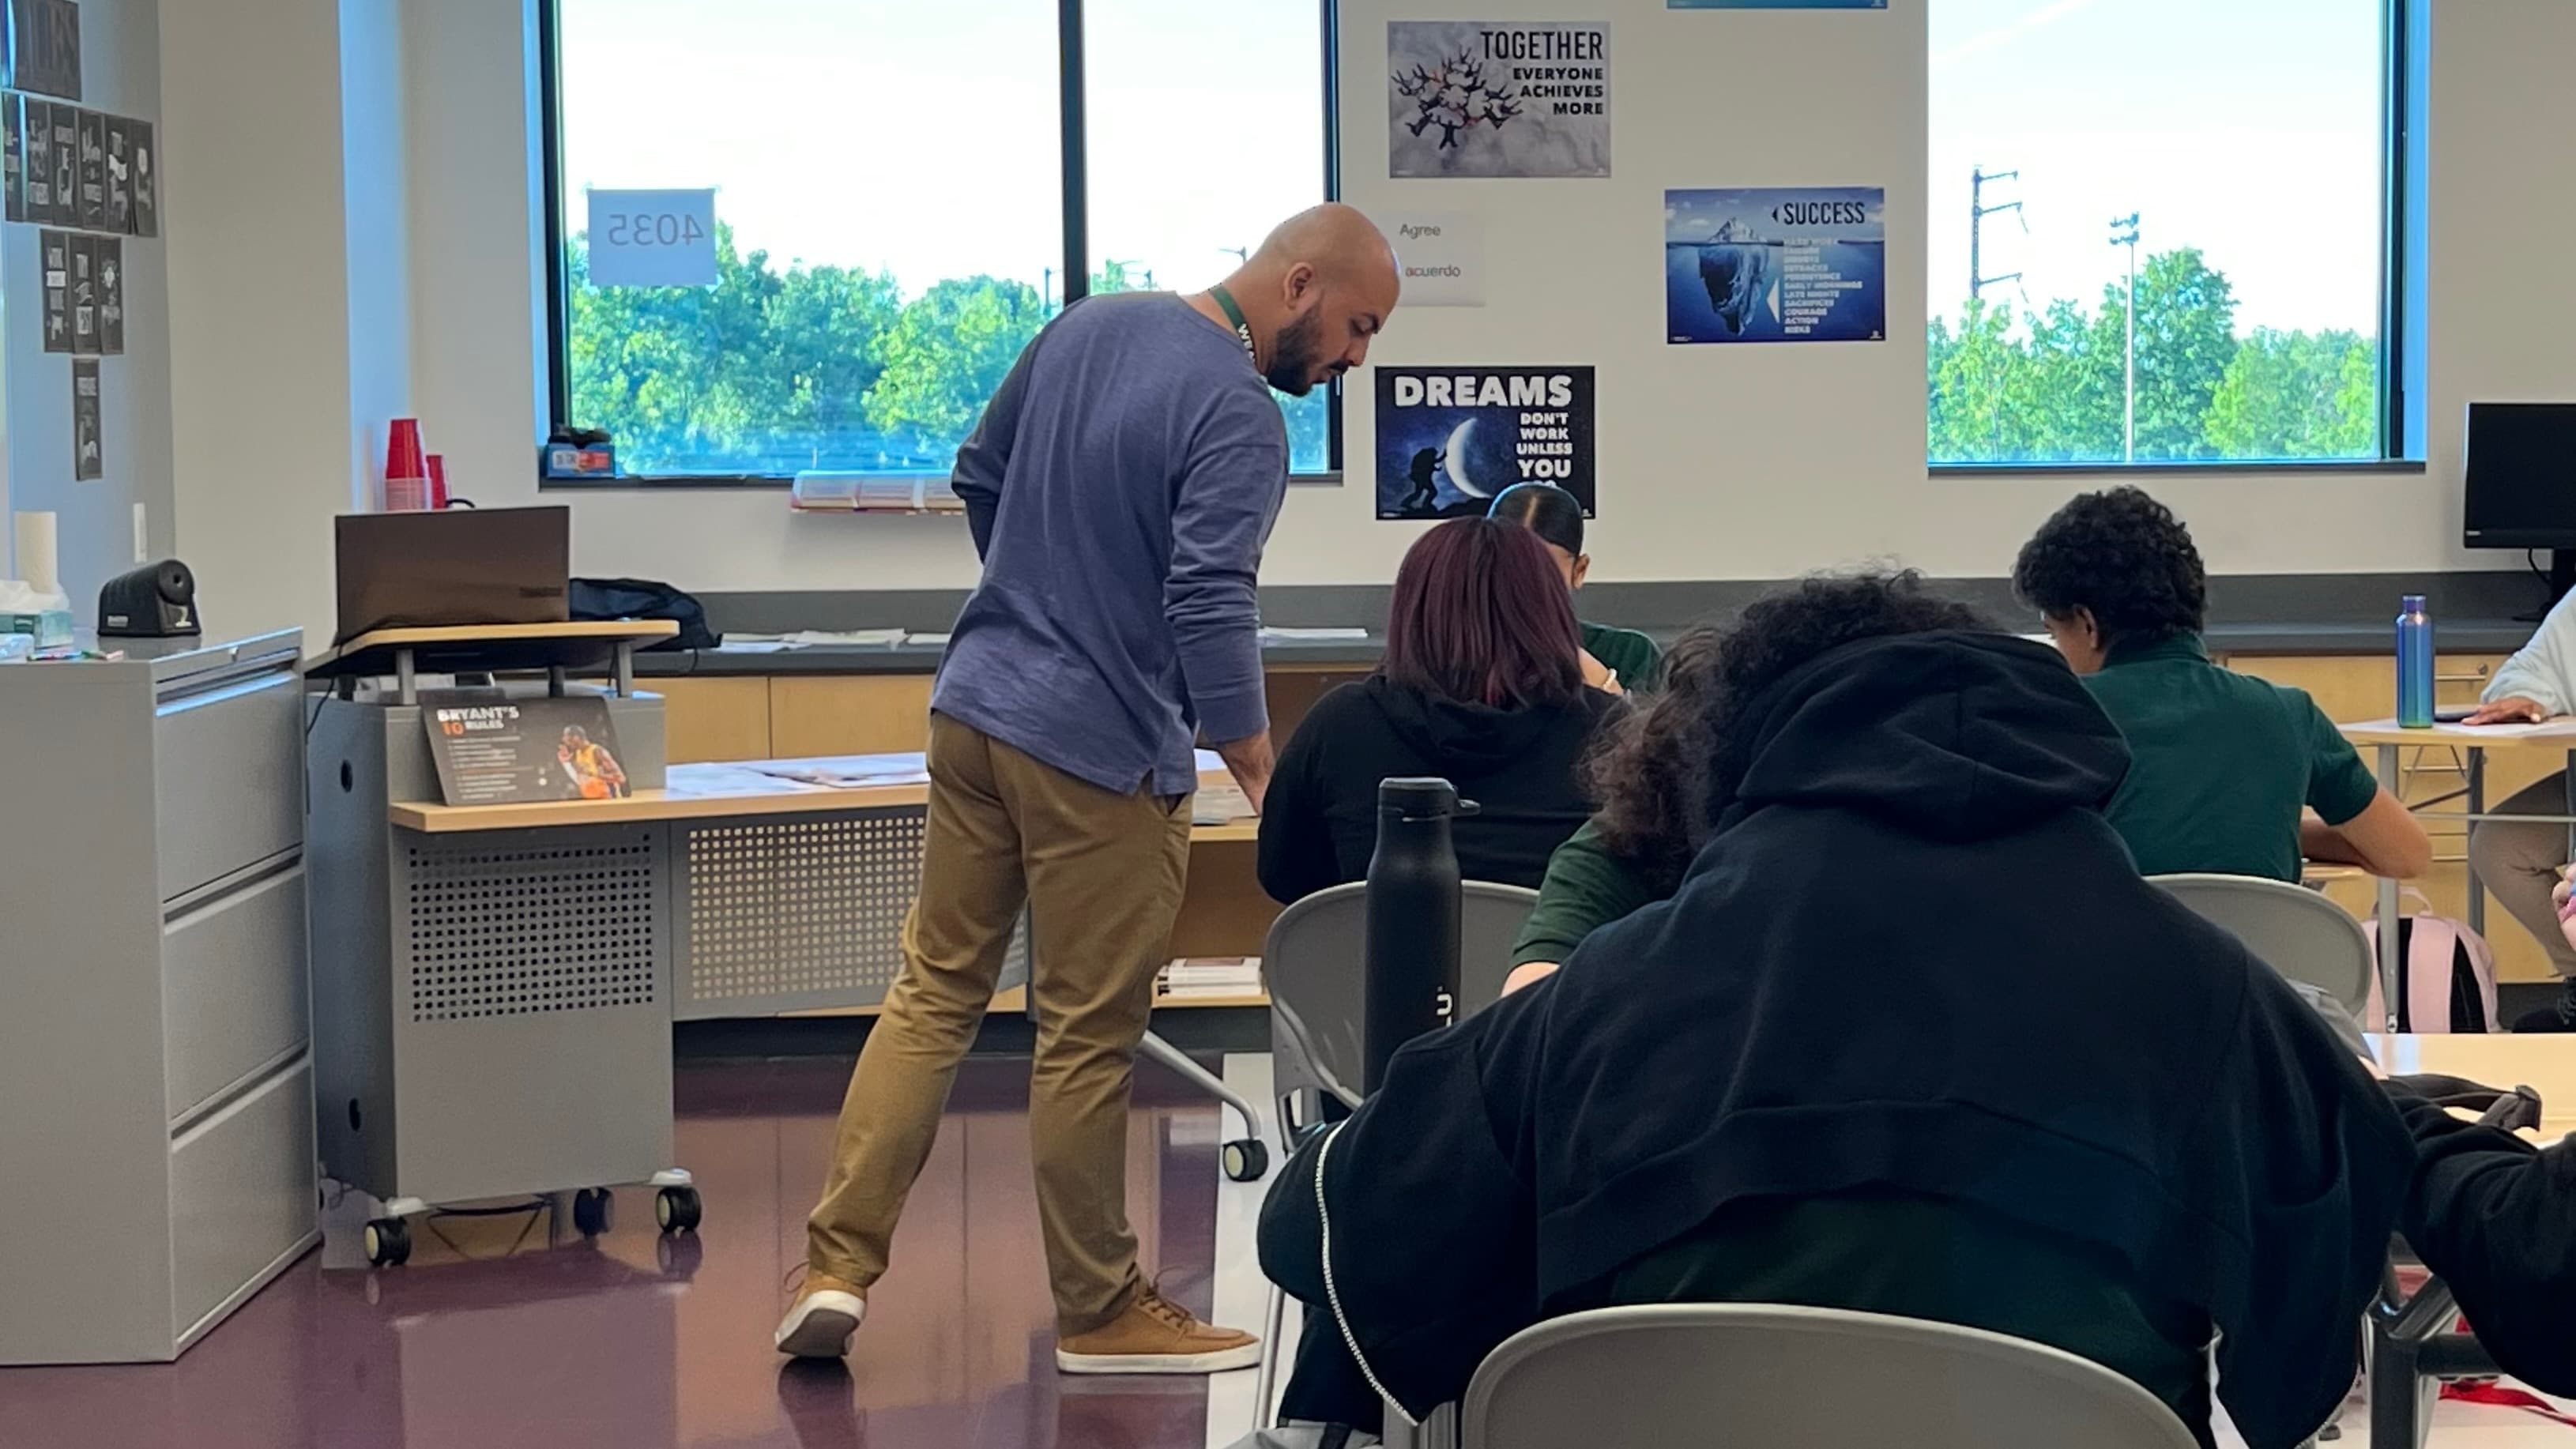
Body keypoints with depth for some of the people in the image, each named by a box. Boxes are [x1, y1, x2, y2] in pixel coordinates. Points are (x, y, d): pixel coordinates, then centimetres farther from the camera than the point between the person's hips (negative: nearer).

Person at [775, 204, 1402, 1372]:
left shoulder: (1088, 324, 7)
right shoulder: (1237, 415, -18)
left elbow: (979, 477, 17)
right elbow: (1211, 607, -27)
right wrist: (1272, 796, -26)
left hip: (976, 702, 7)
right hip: (1099, 751, -7)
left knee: (933, 990, 12)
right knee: (1087, 1038, 3)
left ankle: (838, 1263, 9)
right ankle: (1098, 1312, 16)